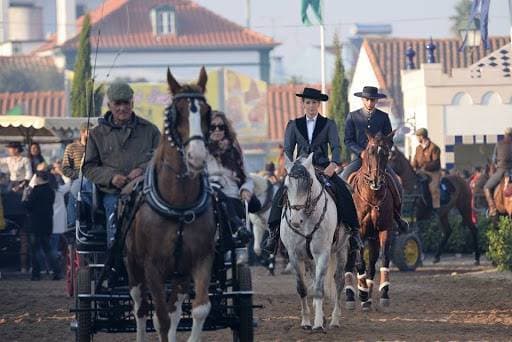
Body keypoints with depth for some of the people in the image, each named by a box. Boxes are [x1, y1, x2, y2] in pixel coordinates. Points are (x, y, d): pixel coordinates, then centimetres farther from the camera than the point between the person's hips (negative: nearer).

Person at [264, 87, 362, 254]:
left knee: (343, 192, -24)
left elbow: (336, 147, -4)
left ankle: (353, 231, -18)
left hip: (324, 169, -1)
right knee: (281, 192, -23)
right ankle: (274, 232, -23)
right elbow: (288, 150, 7)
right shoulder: (294, 125, 11)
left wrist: (333, 164, -25)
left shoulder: (329, 124, 7)